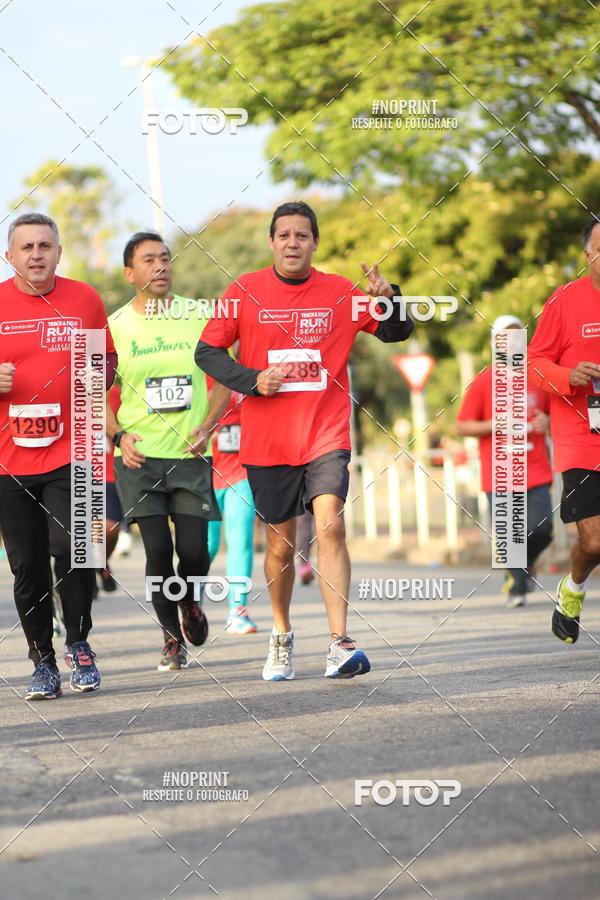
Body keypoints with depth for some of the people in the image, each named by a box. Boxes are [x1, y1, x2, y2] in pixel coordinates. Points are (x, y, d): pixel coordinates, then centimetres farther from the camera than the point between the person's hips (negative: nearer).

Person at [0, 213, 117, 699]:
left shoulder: (84, 299, 5)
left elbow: (107, 358, 18)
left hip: (70, 452, -1)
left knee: (70, 546, -16)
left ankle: (79, 642, 7)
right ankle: (43, 661, 18)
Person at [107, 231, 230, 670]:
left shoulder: (199, 317, 4)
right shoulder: (115, 326, 2)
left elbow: (224, 381, 10)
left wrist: (206, 428, -5)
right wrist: (119, 436, -6)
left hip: (191, 454, 1)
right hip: (139, 455, -1)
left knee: (194, 550, -5)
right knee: (158, 549, -5)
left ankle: (189, 600, 30)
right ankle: (172, 637, 14)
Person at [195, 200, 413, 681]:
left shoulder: (339, 292, 2)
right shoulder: (245, 291, 1)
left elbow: (397, 332, 8)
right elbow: (207, 351, 5)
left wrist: (388, 297, -13)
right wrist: (252, 380, -11)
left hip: (326, 437, -1)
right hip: (266, 442, 1)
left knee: (330, 523, -20)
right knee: (281, 545, 9)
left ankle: (340, 643, -24)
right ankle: (282, 637, 32)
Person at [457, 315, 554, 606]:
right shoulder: (483, 382, 1)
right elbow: (462, 426, 1)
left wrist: (547, 423, -2)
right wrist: (496, 425, -13)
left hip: (536, 472, 2)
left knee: (541, 530, -9)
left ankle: (526, 564, 23)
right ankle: (517, 587, 13)